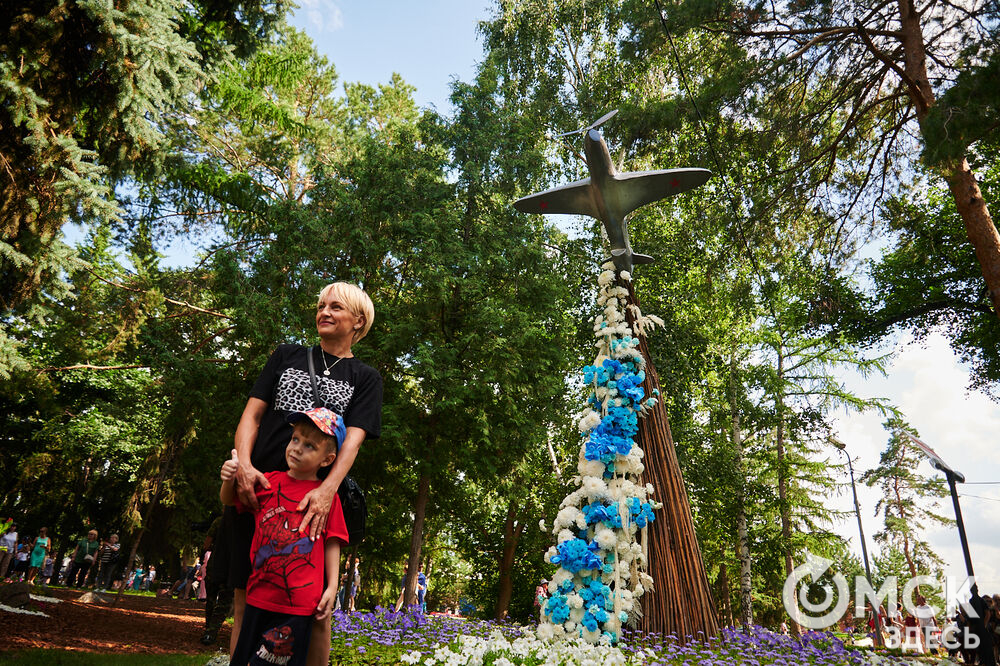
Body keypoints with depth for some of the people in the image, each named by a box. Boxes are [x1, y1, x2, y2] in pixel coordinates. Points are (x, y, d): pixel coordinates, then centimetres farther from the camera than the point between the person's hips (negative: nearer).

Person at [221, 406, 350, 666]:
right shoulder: (269, 481, 4)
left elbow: (332, 543, -1)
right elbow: (229, 500, 18)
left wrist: (332, 587, -5)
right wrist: (229, 479, -3)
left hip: (298, 603, -3)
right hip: (259, 595, 4)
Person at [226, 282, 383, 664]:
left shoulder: (365, 379, 9)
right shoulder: (287, 356, 16)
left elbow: (353, 439, -5)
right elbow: (252, 414, 9)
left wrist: (327, 490, -22)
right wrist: (244, 464, -10)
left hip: (316, 499, -2)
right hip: (258, 488, 2)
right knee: (245, 603, 5)